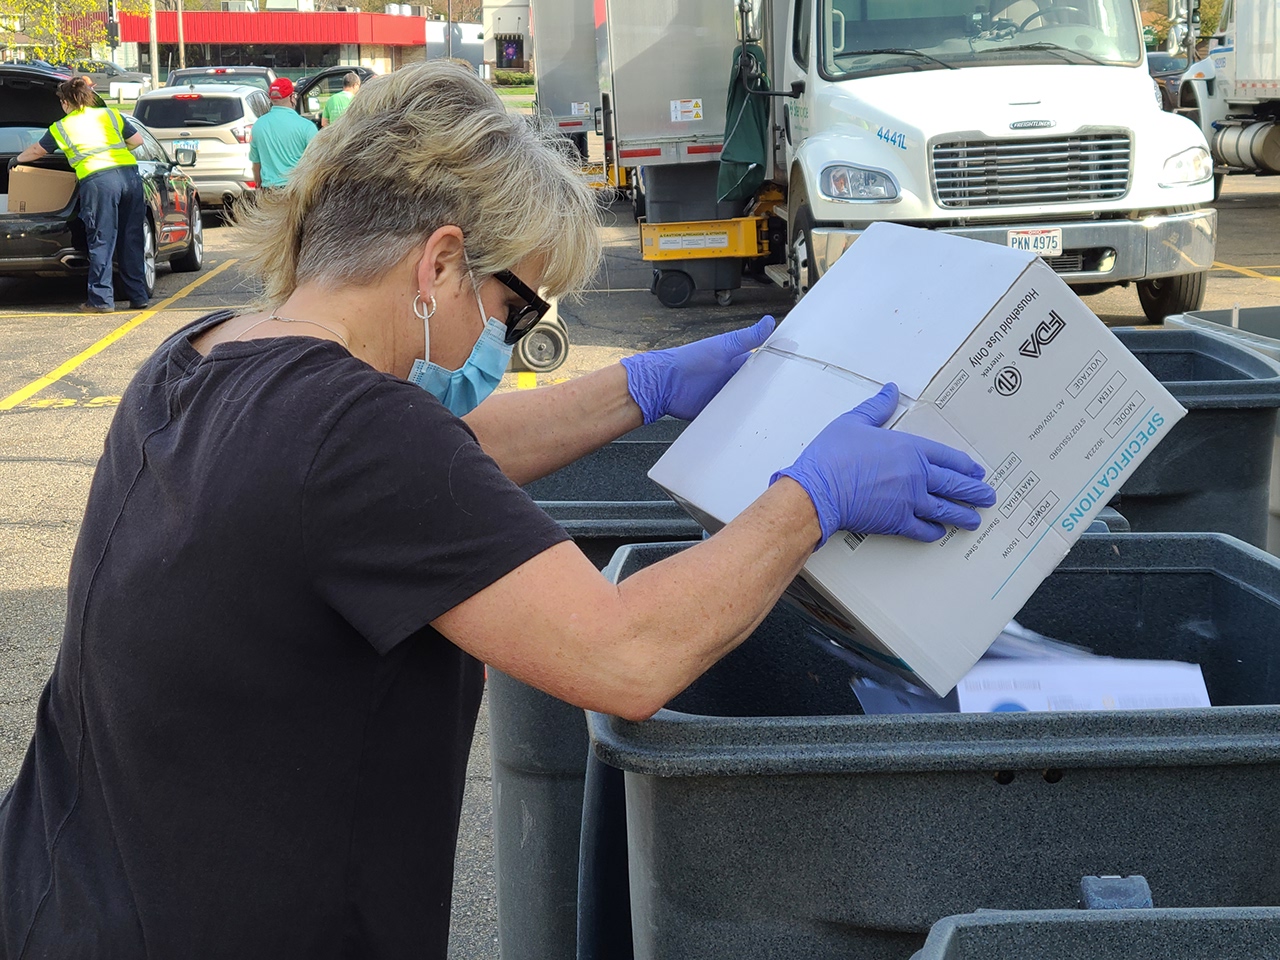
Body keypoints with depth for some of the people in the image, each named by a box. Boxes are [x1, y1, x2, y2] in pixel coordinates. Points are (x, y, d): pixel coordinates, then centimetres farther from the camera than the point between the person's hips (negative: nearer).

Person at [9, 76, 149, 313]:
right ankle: (138, 295, 13)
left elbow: (36, 151, 28)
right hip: (129, 173, 4)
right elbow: (137, 140, 21)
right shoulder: (110, 114, 19)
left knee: (101, 241, 0)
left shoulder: (62, 127, 13)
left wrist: (17, 159, 47)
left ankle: (101, 299, -2)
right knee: (132, 239, 9)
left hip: (97, 180, -4)